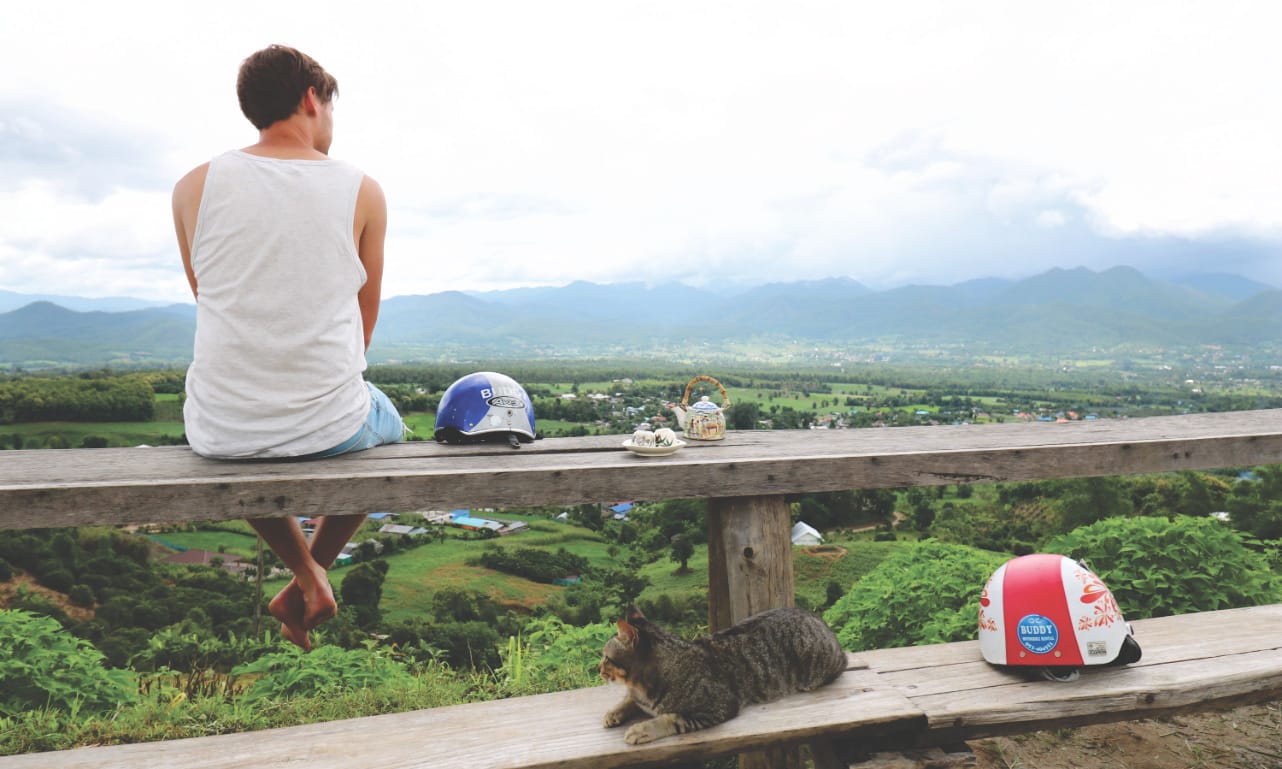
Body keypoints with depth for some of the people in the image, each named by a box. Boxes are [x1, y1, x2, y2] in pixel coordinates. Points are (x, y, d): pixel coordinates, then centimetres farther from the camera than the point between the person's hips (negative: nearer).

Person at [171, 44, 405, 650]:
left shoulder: (194, 187, 0)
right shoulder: (362, 191, -3)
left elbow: (210, 299, 13)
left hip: (220, 432, 2)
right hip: (330, 429, -1)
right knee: (388, 423, 34)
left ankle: (309, 576, 28)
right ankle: (300, 589, 33)